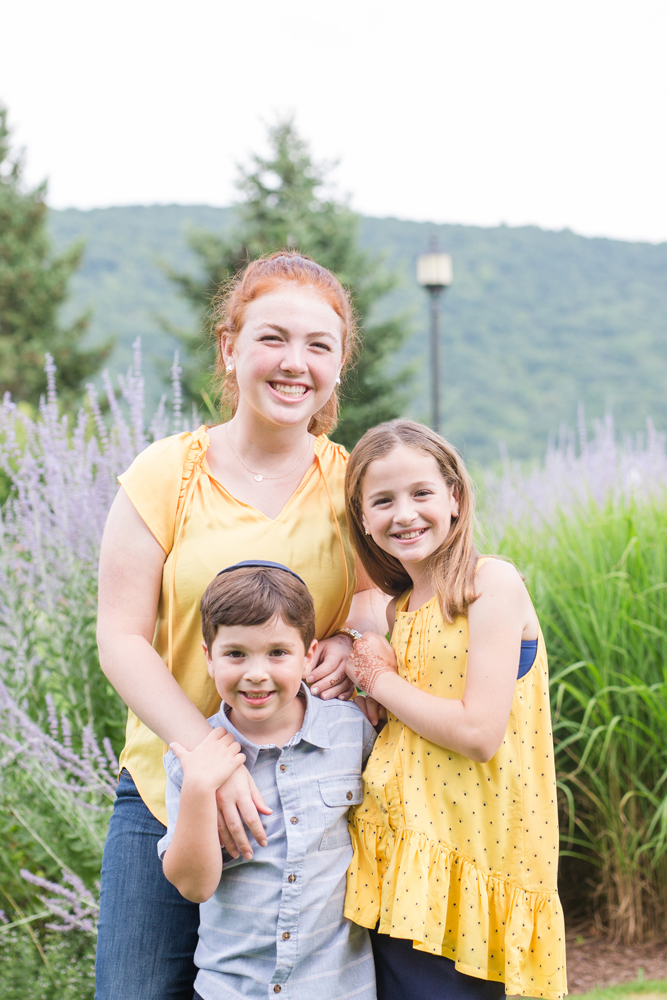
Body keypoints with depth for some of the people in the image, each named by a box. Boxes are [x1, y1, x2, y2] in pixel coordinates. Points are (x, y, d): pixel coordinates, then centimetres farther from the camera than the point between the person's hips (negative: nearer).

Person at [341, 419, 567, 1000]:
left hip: (469, 867, -7)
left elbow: (479, 733, -19)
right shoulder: (401, 609, 12)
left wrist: (379, 680, -7)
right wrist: (350, 686, 1)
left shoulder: (493, 583, -11)